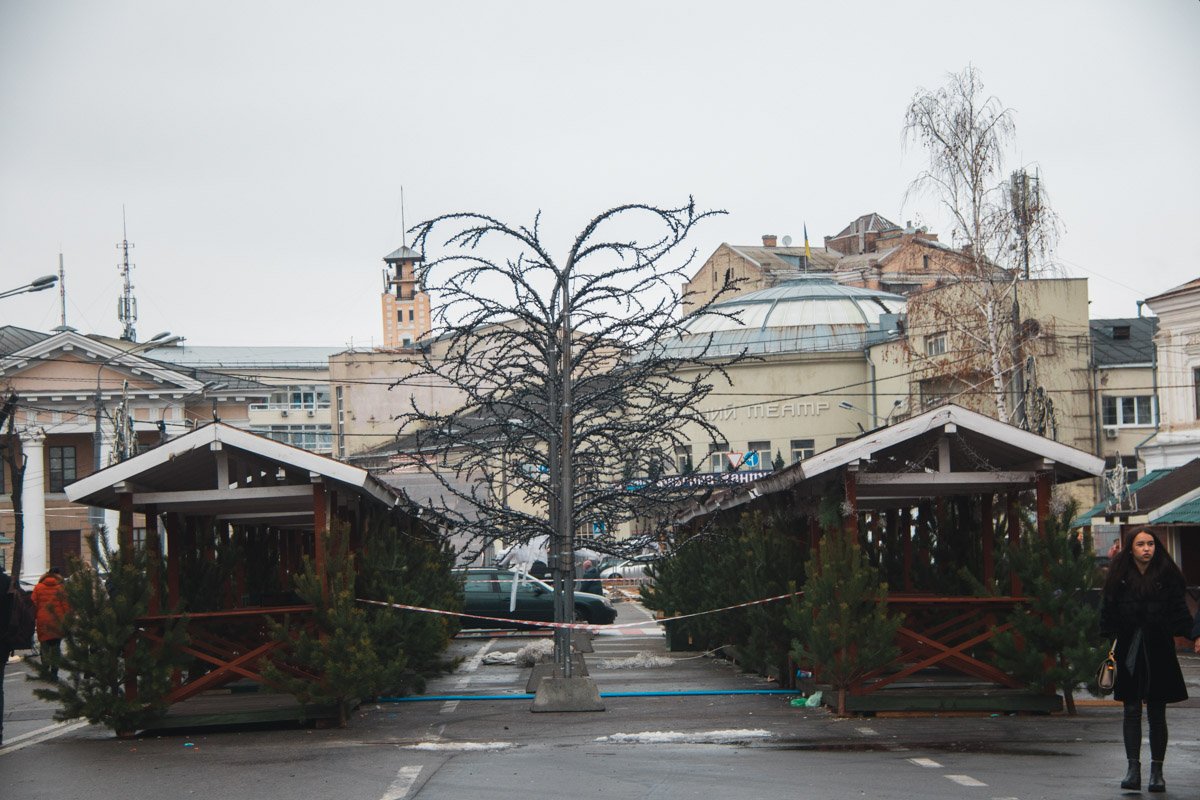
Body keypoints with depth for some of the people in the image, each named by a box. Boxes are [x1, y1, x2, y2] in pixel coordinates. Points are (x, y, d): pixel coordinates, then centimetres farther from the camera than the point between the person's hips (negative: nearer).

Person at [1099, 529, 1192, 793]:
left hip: (1159, 654, -1)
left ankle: (1157, 771, 12)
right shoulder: (1119, 577, 2)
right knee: (1132, 711, 2)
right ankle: (1133, 769, 4)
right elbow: (1108, 613, 3)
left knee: (1157, 714, 6)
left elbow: (1179, 611, 0)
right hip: (1129, 653, 1)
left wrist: (1189, 634, -12)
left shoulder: (1167, 576, 0)